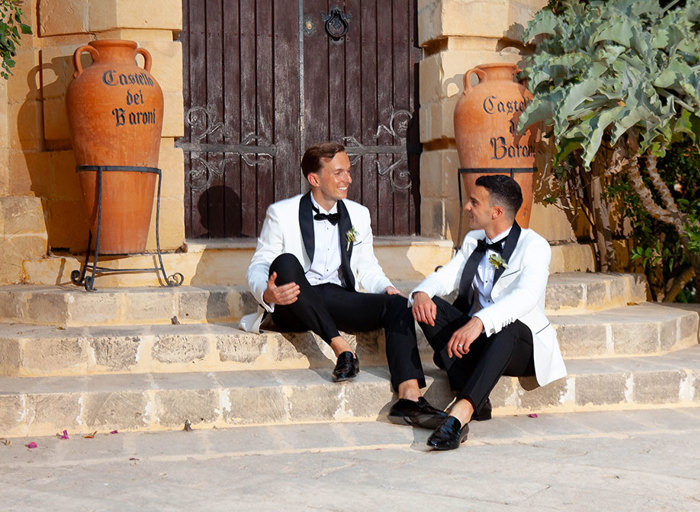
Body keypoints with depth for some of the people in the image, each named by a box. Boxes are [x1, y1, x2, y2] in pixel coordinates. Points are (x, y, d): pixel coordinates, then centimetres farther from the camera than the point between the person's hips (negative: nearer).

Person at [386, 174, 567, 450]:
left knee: (508, 329, -39)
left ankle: (461, 412, -51)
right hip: (474, 339, 6)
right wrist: (422, 293, -20)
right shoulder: (473, 241, 12)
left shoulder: (534, 246, -11)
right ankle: (472, 396, -28)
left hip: (520, 345, -6)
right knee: (429, 307, -18)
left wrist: (480, 322, -46)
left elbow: (526, 296, -28)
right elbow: (445, 276, 7)